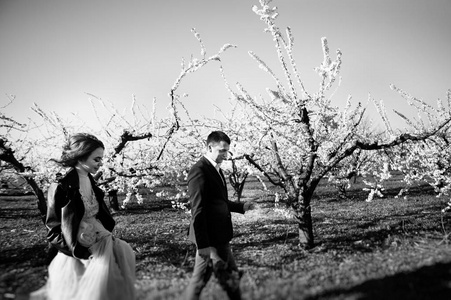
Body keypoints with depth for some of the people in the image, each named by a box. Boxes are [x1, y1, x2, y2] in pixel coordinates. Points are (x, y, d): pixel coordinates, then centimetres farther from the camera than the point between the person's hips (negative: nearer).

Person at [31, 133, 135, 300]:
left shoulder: (90, 181, 3)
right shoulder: (62, 187, -18)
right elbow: (54, 230, -13)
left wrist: (107, 234, 7)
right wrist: (81, 254, -14)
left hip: (100, 239, 7)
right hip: (78, 252, -7)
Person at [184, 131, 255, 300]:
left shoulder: (216, 169, 11)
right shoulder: (199, 171, -18)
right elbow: (197, 211, -22)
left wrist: (241, 207, 11)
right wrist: (203, 244, -23)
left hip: (220, 236, 10)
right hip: (209, 238, -10)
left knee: (231, 276, 18)